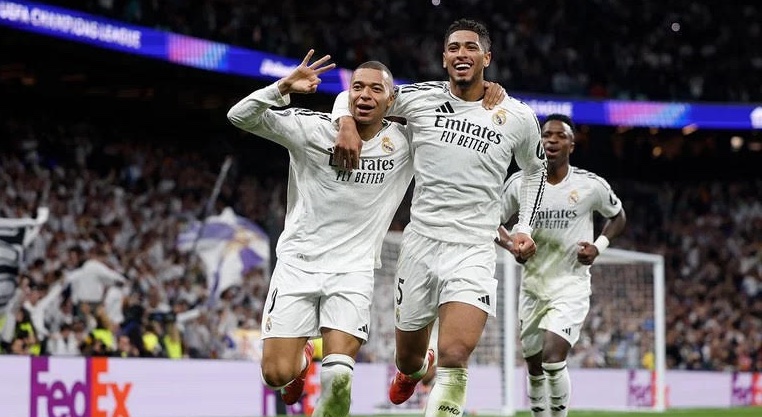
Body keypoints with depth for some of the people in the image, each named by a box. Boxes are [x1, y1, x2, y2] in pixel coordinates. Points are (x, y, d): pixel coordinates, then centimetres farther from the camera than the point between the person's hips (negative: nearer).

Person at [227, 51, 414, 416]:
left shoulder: (405, 141, 0)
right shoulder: (312, 128, -6)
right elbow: (240, 116, -12)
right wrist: (284, 87, -27)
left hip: (352, 270, 0)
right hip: (298, 262, 0)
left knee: (338, 376, -18)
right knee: (277, 374, -5)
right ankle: (300, 361, 32)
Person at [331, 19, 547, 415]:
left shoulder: (518, 117, 1)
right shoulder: (421, 98, -2)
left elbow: (535, 169, 21)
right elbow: (351, 96, 9)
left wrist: (524, 227, 12)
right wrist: (347, 124, -13)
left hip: (473, 252, -2)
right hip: (421, 244, 2)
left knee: (454, 358, -23)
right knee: (408, 359, 16)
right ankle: (414, 369, 53)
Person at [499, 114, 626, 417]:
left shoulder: (592, 186, -7)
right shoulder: (519, 184, -3)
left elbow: (618, 217, 11)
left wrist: (599, 246, -5)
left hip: (572, 286, -3)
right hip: (532, 286, 3)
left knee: (553, 355, -22)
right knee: (534, 367, 11)